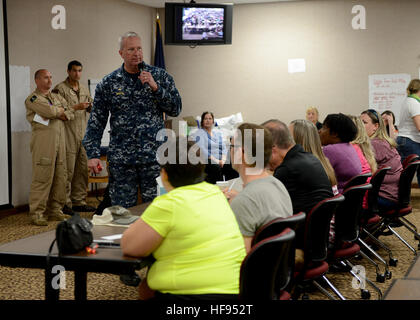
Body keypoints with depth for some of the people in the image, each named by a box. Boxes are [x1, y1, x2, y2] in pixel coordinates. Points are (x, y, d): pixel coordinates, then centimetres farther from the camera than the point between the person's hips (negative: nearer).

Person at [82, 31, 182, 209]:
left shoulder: (160, 76, 5)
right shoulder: (108, 83, 5)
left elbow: (176, 109, 1)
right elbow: (96, 122, 5)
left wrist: (155, 87, -11)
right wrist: (93, 155, -4)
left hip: (154, 156, 0)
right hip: (121, 159, 0)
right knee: (122, 209, 4)